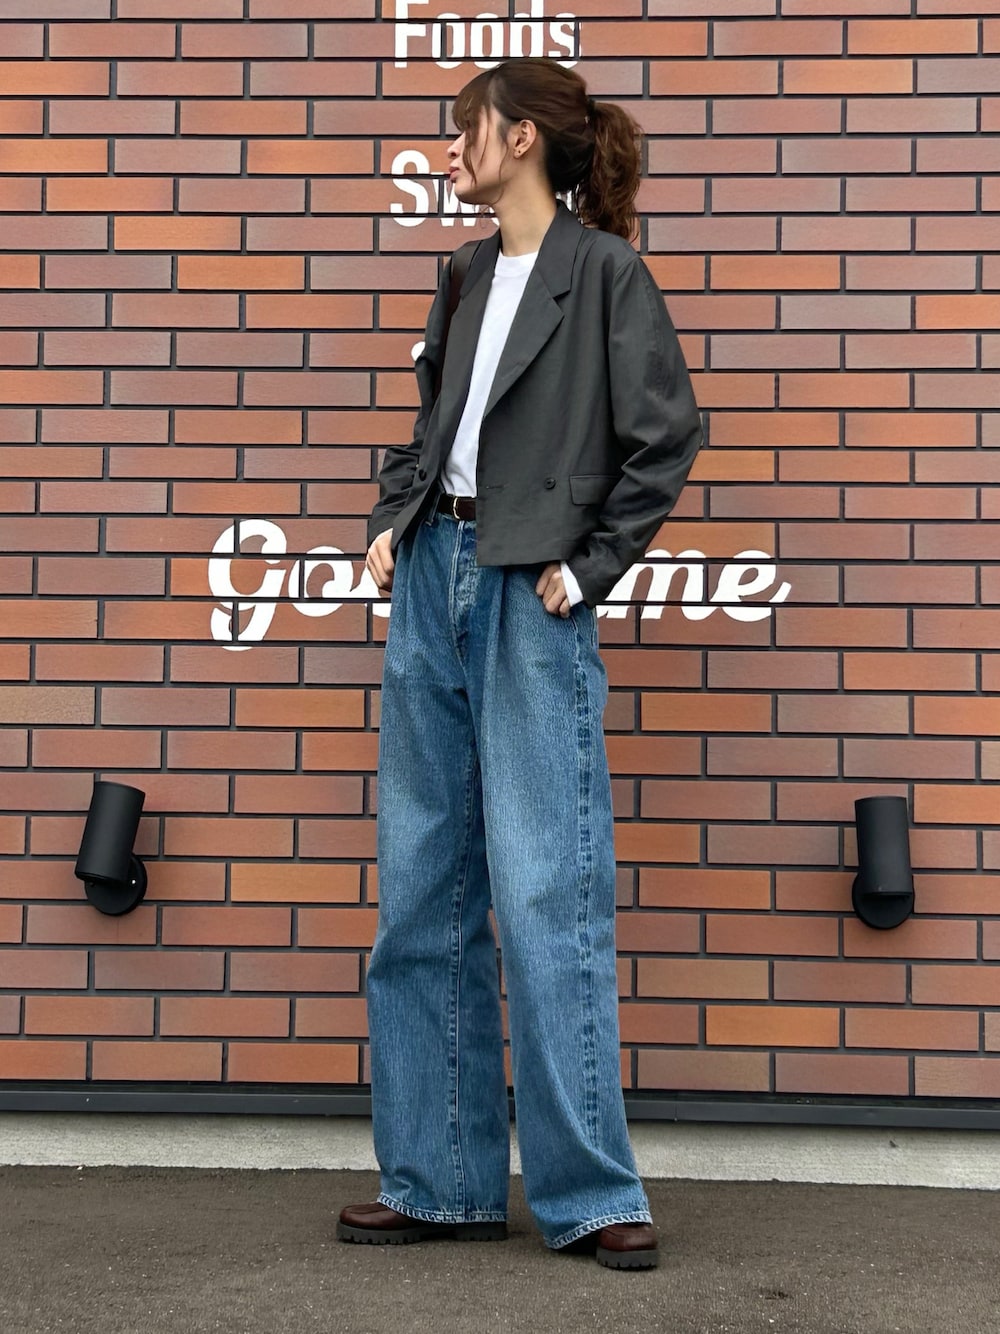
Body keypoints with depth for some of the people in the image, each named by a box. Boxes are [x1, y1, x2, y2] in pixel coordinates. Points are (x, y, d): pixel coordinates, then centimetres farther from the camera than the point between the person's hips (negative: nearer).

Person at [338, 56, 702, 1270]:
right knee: (421, 891, 7)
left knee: (544, 896, -7)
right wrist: (391, 521, 9)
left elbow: (667, 435, -7)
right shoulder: (468, 277, 17)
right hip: (432, 578, 7)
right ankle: (442, 1181, 17)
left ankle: (588, 1193, 6)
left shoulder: (604, 269, -3)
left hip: (530, 596, -7)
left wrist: (587, 567, -8)